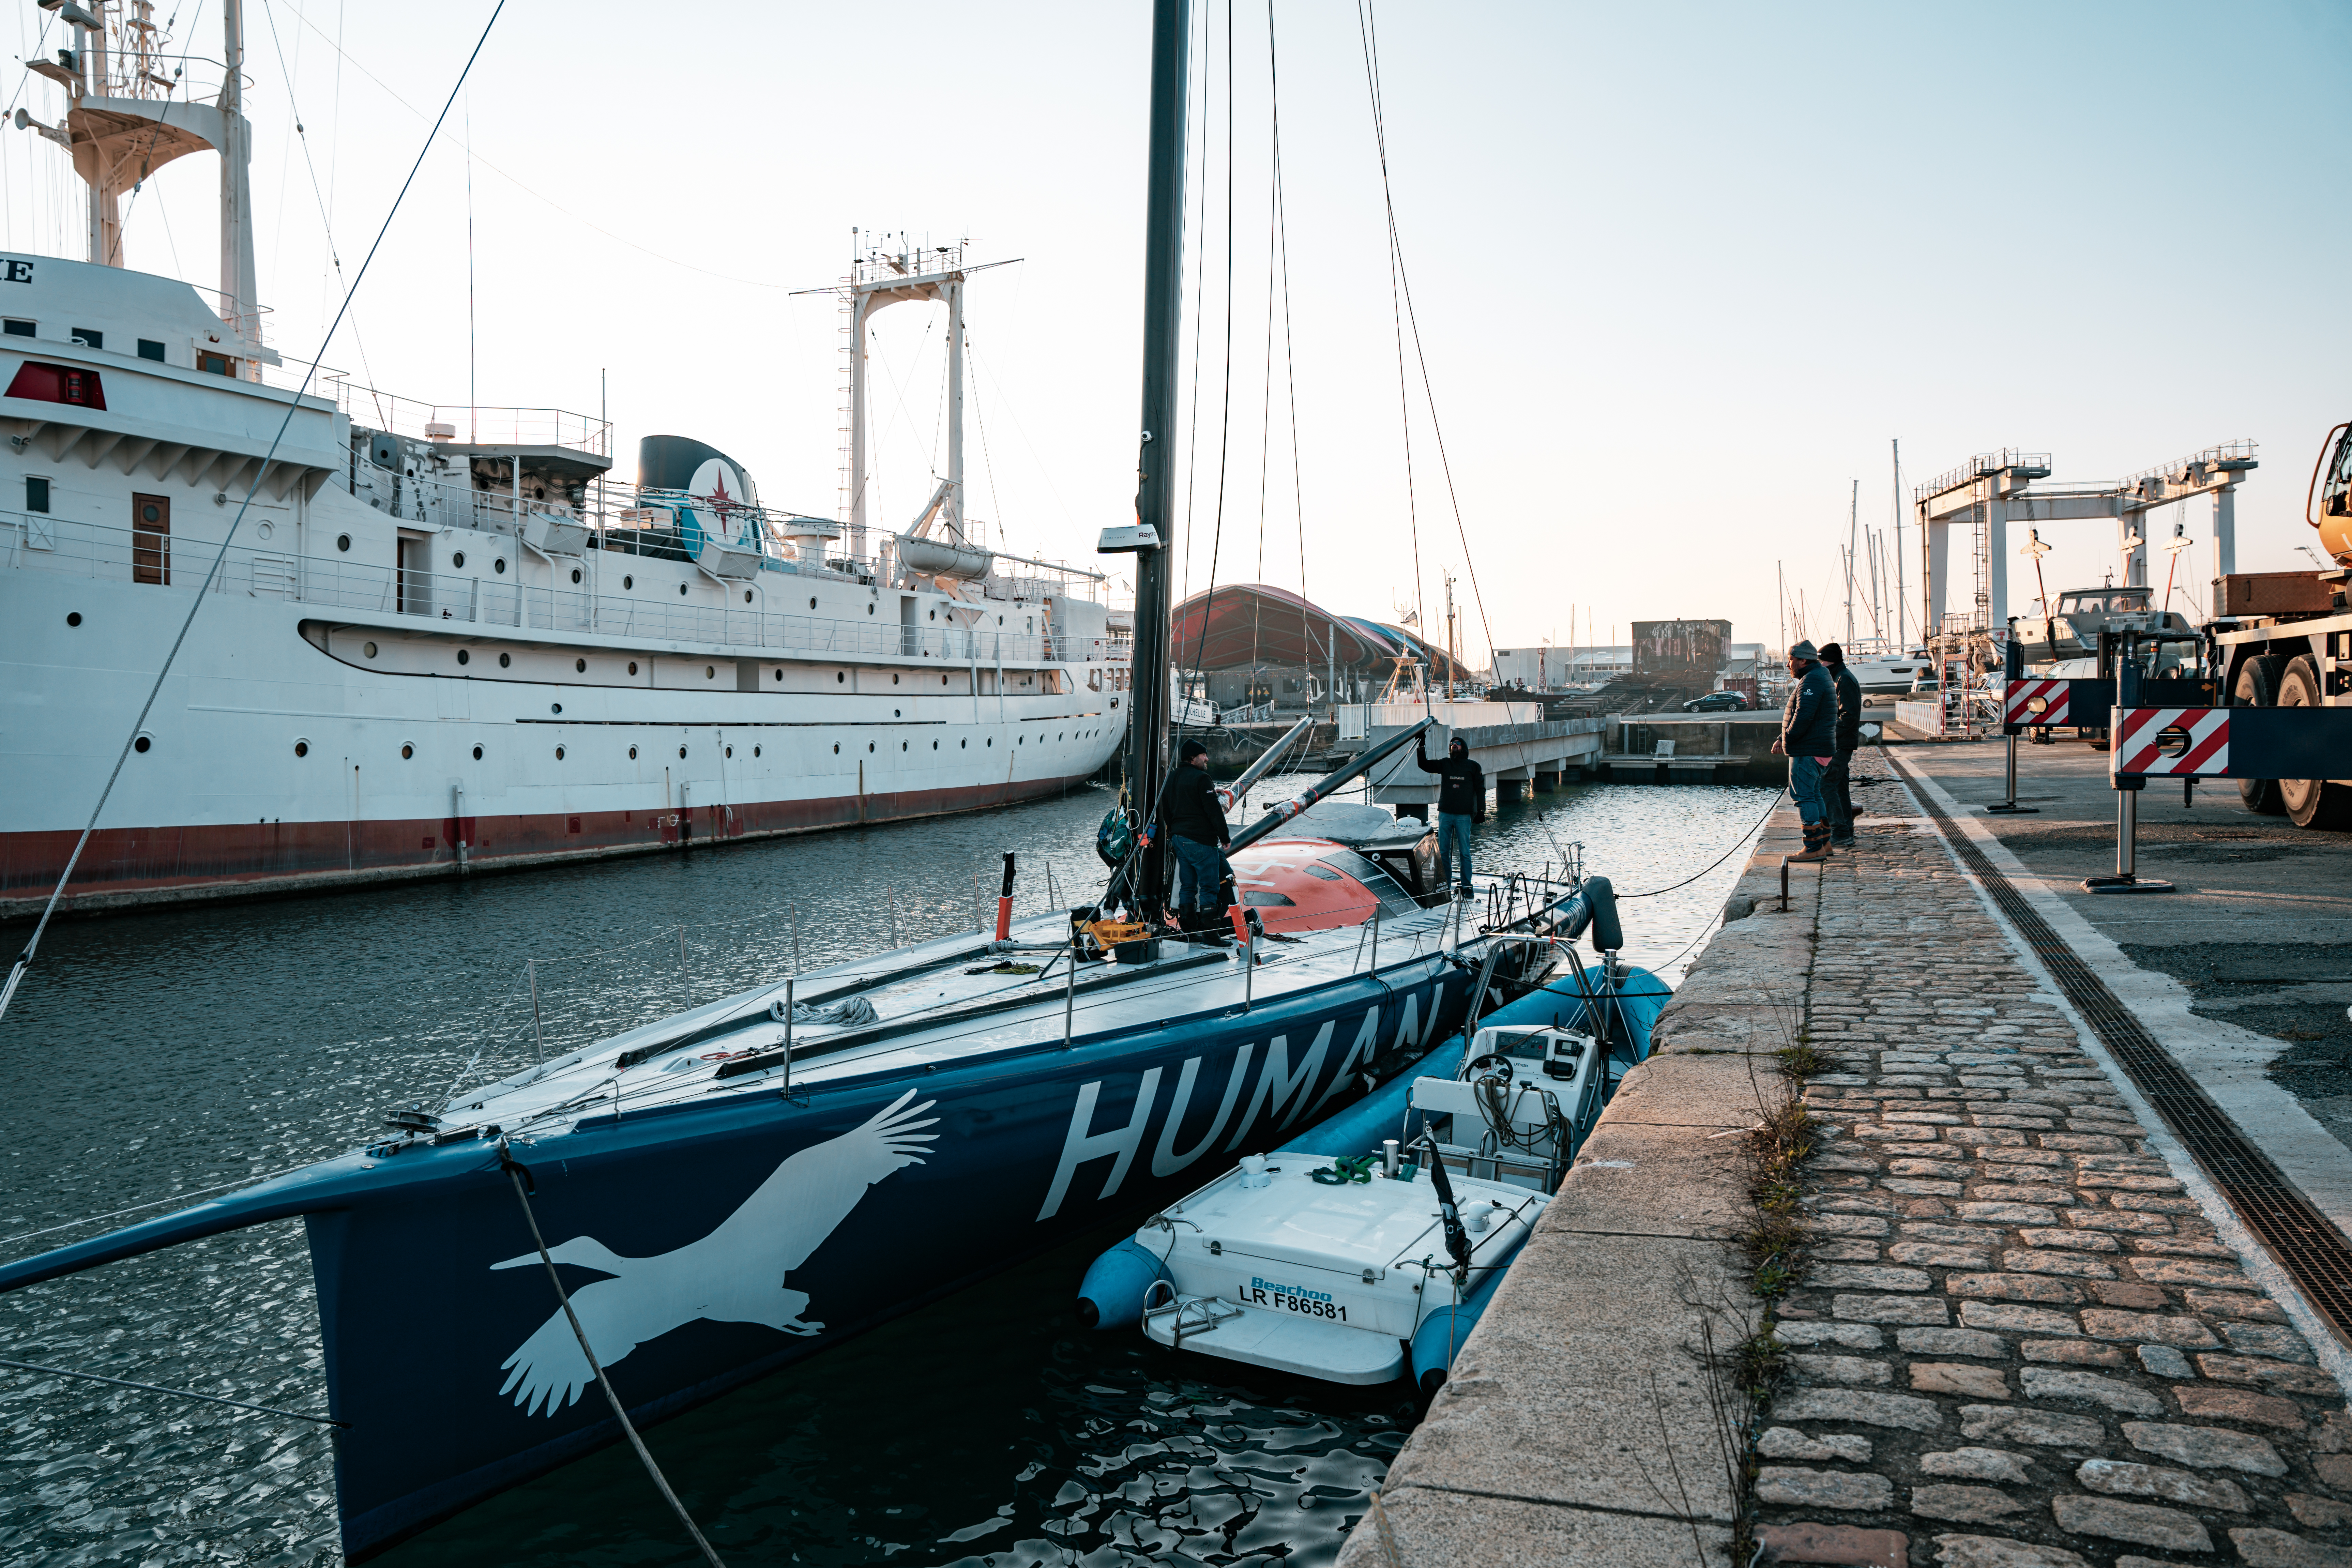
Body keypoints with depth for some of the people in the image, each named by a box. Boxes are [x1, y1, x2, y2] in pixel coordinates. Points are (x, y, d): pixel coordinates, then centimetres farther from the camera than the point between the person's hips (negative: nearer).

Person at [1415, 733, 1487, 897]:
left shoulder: (1473, 767, 7)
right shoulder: (1445, 764, 11)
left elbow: (1480, 789, 9)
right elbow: (1424, 765, 4)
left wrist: (1481, 811, 1)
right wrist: (1421, 745, -5)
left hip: (1464, 815, -2)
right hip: (1445, 814, 2)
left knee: (1464, 852, -2)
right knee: (1443, 851, 2)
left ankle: (1466, 885, 5)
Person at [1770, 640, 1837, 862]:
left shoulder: (1811, 682, -15)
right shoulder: (1821, 678, 21)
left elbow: (1803, 717, -26)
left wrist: (1787, 738, -12)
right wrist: (1783, 739, 16)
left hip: (1807, 752, -11)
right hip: (1822, 750, 11)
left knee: (1804, 795, -9)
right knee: (1813, 794, 16)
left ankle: (1814, 848, -9)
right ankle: (1824, 843, 21)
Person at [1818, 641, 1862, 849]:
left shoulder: (1844, 680, -14)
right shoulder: (1840, 678, 18)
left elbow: (1849, 715, -23)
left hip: (1839, 745, -11)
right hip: (1842, 744, 11)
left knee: (1826, 785, -12)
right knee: (1840, 787, 13)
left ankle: (1840, 834, -14)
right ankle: (1846, 834, 17)